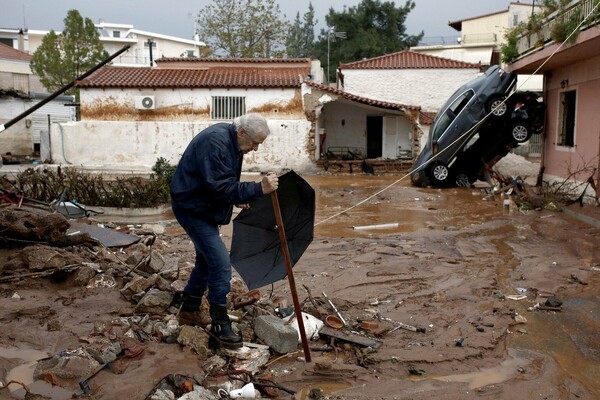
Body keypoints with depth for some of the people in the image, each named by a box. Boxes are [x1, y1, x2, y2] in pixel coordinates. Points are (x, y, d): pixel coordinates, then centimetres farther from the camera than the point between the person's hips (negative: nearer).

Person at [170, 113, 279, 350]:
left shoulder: (231, 141, 6)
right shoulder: (215, 142, -27)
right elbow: (221, 188, -32)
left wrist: (237, 198, 5)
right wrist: (259, 189, -34)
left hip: (201, 207, 11)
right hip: (192, 208, -11)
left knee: (206, 260, 20)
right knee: (221, 266, -13)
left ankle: (189, 310, 37)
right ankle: (220, 329, -4)